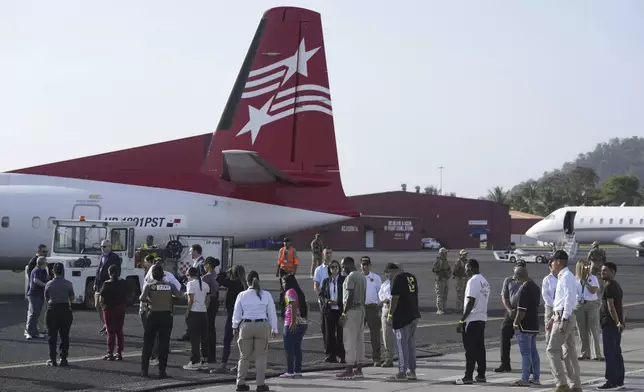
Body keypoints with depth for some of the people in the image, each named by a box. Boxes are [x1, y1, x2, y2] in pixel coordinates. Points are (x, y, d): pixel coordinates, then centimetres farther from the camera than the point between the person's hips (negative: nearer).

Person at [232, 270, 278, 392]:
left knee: (244, 356, 11)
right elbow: (272, 313, 2)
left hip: (245, 326, 1)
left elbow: (236, 313, 5)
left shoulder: (242, 295, -2)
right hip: (262, 326, -1)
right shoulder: (266, 295, -2)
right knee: (261, 357, 7)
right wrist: (274, 329, 12)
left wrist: (235, 327, 21)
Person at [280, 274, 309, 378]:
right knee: (297, 347, 12)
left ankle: (290, 372, -5)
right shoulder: (299, 292, 17)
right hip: (303, 323, 8)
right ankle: (298, 371, 13)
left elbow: (293, 307, -21)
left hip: (292, 324, -8)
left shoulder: (290, 292, -9)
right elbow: (306, 306, 18)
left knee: (289, 348, -3)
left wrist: (293, 322, -24)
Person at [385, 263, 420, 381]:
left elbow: (395, 298, -17)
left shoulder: (397, 278, -13)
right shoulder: (412, 277, 14)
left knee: (402, 344, -4)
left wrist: (390, 315, -13)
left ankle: (402, 372, -3)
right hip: (414, 315, 8)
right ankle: (412, 371, 17)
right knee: (411, 344, 14)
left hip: (402, 316, -8)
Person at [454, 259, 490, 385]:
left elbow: (470, 303, -19)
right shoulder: (484, 281, 13)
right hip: (482, 318, 9)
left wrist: (461, 321, -16)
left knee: (470, 350, -6)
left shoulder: (473, 281, -15)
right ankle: (481, 375, 13)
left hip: (472, 320, -9)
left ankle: (468, 377, -5)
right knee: (480, 348, 11)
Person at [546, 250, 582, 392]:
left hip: (564, 317, -10)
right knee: (570, 351, 9)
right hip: (561, 316, 10)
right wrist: (553, 319, 24)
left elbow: (569, 298, -21)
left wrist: (564, 320, -26)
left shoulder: (567, 277, -12)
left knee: (552, 349, -9)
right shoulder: (562, 277, 19)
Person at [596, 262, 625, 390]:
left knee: (610, 353, -9)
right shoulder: (617, 286, 19)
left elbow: (610, 306, -20)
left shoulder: (609, 286, -13)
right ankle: (619, 381, 14)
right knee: (616, 353, 12)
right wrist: (621, 322, 17)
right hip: (616, 325, 10)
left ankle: (612, 382, -10)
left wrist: (617, 322, -19)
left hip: (609, 324, -10)